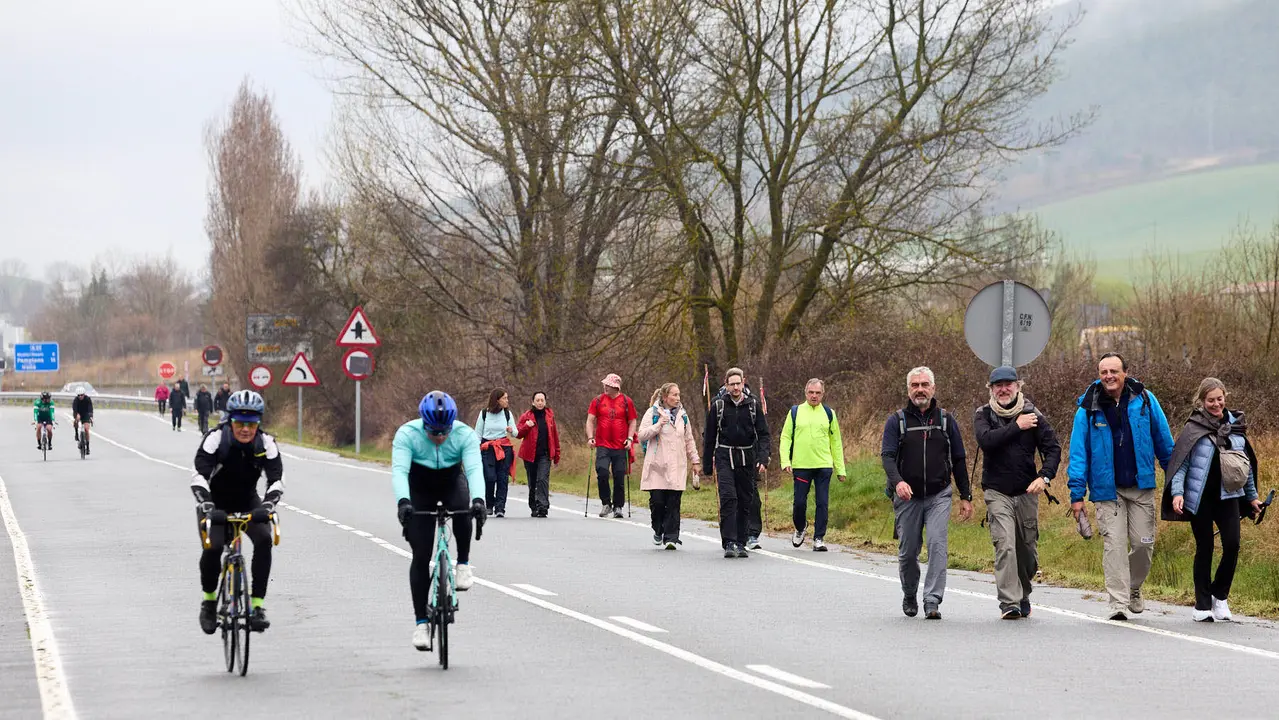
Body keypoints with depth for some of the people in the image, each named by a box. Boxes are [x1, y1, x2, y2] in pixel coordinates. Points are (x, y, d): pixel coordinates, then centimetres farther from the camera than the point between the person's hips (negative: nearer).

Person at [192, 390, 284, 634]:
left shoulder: (266, 444, -18)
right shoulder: (216, 438, -24)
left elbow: (276, 480, -22)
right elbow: (199, 477, -31)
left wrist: (267, 507, -41)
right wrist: (208, 508, -46)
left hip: (248, 502, 2)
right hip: (216, 503, -2)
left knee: (264, 539, -25)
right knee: (213, 546, -26)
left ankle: (257, 605, -18)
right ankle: (209, 600, 0)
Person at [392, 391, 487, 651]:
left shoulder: (465, 435, -26)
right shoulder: (407, 434, -28)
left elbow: (474, 469, -38)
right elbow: (399, 470, -39)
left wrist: (478, 499, -57)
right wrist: (402, 501, -57)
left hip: (452, 483, 0)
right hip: (419, 491, 0)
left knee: (462, 506, -37)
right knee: (421, 556, -8)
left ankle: (463, 564, -16)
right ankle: (421, 623, -1)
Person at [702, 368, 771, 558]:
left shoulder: (753, 405, 5)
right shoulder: (718, 406, 3)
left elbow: (763, 434, 4)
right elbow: (709, 436, 9)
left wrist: (763, 458, -11)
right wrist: (707, 465, 9)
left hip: (747, 459, 2)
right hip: (725, 457, -2)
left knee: (745, 502, 5)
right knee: (728, 498, -16)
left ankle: (741, 543, 13)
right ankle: (729, 543, -17)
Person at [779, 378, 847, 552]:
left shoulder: (829, 413, 9)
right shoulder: (795, 412, 6)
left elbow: (836, 443, 12)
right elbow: (785, 438, 5)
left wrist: (840, 469, 8)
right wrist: (785, 461, -7)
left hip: (824, 466, 1)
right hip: (801, 465, 0)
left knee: (822, 503, -2)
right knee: (800, 502, 2)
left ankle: (819, 538, 4)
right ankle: (800, 528, 29)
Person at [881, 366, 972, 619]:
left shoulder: (946, 421, 8)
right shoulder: (897, 421, 3)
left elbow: (958, 461, 12)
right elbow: (887, 455, -8)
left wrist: (965, 497, 9)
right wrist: (897, 481, -28)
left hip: (939, 496, 0)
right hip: (907, 497, 0)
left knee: (937, 544, -17)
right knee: (908, 551, 7)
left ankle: (932, 601, -18)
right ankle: (909, 596, 30)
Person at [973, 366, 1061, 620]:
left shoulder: (1032, 414, 4)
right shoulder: (983, 415, 2)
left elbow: (1053, 448, 1)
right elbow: (985, 440, -18)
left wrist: (1045, 476, -14)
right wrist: (1016, 427, -16)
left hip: (1027, 492, 2)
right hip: (997, 492, -2)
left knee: (1028, 549, 8)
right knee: (1005, 546, -17)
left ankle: (1023, 594, 33)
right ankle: (1009, 603, -19)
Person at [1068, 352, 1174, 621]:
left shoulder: (1144, 400, -1)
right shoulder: (1089, 408, -3)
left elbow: (1163, 441, 9)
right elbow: (1078, 452, 0)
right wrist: (1077, 494, -5)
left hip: (1142, 487, 1)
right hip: (1107, 489, -1)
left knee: (1144, 543, 2)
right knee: (1114, 543, -10)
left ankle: (1133, 589, 28)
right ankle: (1119, 601, -9)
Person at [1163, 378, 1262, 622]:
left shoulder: (1235, 425, 10)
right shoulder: (1194, 428, -3)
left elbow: (1246, 463, 18)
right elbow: (1179, 463, -6)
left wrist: (1252, 496, 21)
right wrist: (1177, 492, -19)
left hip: (1228, 496, 3)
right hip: (1200, 498, -3)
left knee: (1232, 544, -9)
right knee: (1205, 548, 2)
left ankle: (1220, 596, 10)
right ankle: (1202, 605, 11)